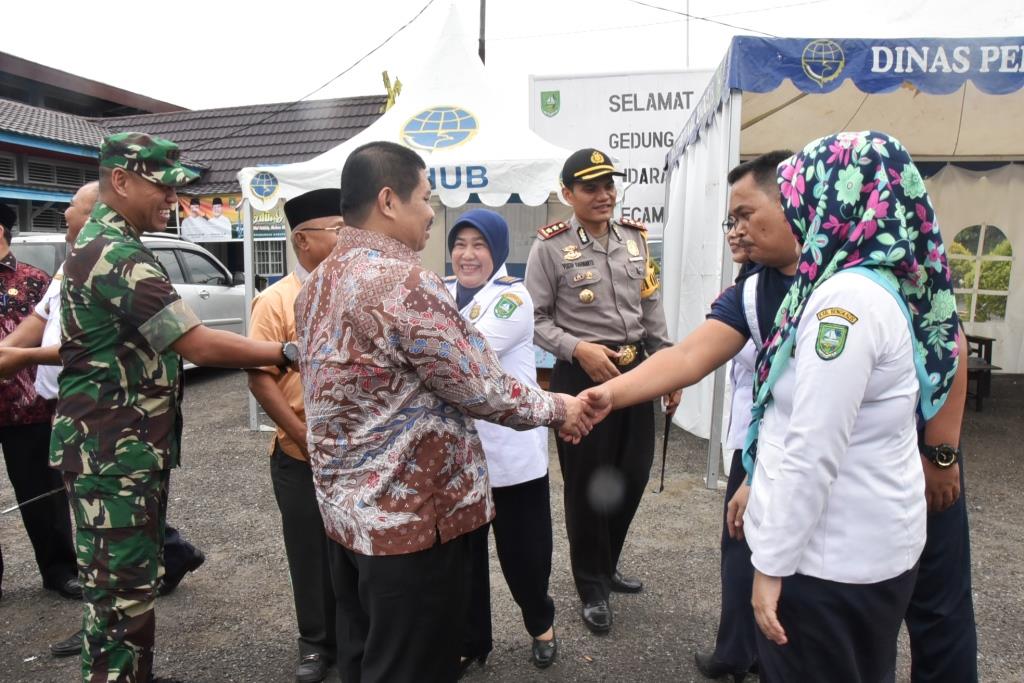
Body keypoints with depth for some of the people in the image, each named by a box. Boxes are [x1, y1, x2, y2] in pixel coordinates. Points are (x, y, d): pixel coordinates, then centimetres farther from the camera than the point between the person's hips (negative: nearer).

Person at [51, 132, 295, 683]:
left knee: (127, 582, 20)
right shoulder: (117, 255, -21)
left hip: (123, 445, 10)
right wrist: (289, 353, -18)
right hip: (113, 451, -10)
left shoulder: (100, 244, 14)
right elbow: (199, 345, -25)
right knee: (121, 590, 1)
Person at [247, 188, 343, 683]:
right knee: (311, 554, 12)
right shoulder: (276, 300, -7)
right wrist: (305, 437, -14)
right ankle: (316, 642, 34)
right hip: (303, 457, -3)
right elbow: (260, 378, -11)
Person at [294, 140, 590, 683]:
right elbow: (482, 390, -19)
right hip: (411, 514, -9)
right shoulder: (404, 283, -22)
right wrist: (556, 408, -2)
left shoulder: (318, 284, 7)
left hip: (344, 506, 9)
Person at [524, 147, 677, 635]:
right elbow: (536, 319, -7)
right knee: (587, 483, 6)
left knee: (634, 473, 13)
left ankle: (607, 565, 39)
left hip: (635, 370, 6)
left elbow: (652, 307, 13)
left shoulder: (635, 238, 9)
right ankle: (592, 587, 28)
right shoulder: (550, 246, -8)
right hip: (581, 375, -5)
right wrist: (579, 349, -21)